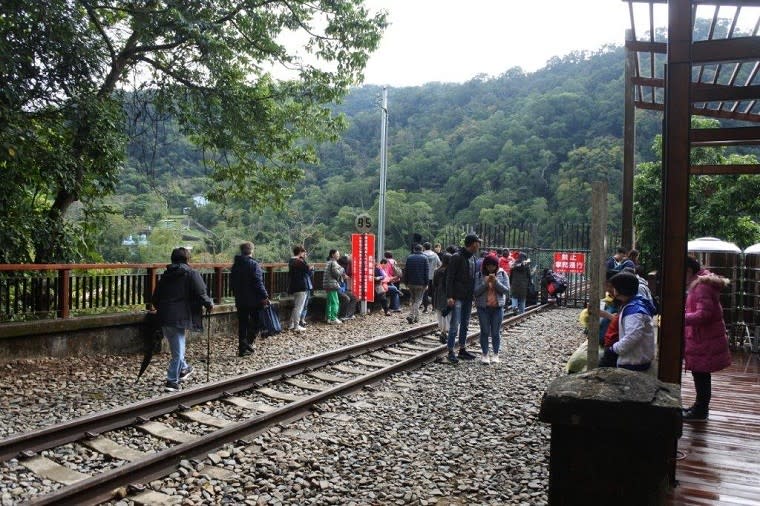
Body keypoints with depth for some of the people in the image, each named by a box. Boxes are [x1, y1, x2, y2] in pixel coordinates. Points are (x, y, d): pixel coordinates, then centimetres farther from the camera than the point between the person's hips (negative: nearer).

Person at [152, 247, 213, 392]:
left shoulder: (165, 275, 12)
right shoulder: (191, 274, -5)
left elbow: (155, 298, 15)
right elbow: (201, 295, -12)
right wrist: (210, 304, 7)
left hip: (164, 318, 6)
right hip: (180, 318, -6)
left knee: (177, 347, 24)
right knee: (178, 351, 2)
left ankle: (183, 369, 41)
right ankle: (172, 381, 2)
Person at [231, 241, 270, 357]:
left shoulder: (236, 264, 9)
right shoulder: (254, 264, -13)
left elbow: (232, 282, 16)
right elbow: (258, 283, -18)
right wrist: (265, 297, -15)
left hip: (240, 300, 6)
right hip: (254, 300, -6)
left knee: (242, 324, 10)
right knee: (256, 322, 8)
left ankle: (242, 348, 10)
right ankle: (248, 343, -5)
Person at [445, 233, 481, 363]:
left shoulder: (473, 258, 13)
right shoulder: (457, 257, -12)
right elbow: (450, 278, -14)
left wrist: (473, 294, 14)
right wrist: (449, 296, -19)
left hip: (468, 297, 8)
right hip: (457, 297, -8)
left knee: (465, 325, 13)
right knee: (455, 325, -6)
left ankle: (462, 350, 22)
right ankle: (451, 352, 1)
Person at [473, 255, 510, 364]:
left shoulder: (502, 274, 2)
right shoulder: (479, 275, -1)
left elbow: (506, 290, -5)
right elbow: (475, 292, -7)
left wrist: (496, 282, -19)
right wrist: (485, 283, -20)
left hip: (498, 307, 1)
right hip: (483, 307, -1)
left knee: (496, 332, 5)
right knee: (485, 331, 3)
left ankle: (496, 354, 17)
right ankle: (485, 354, 12)